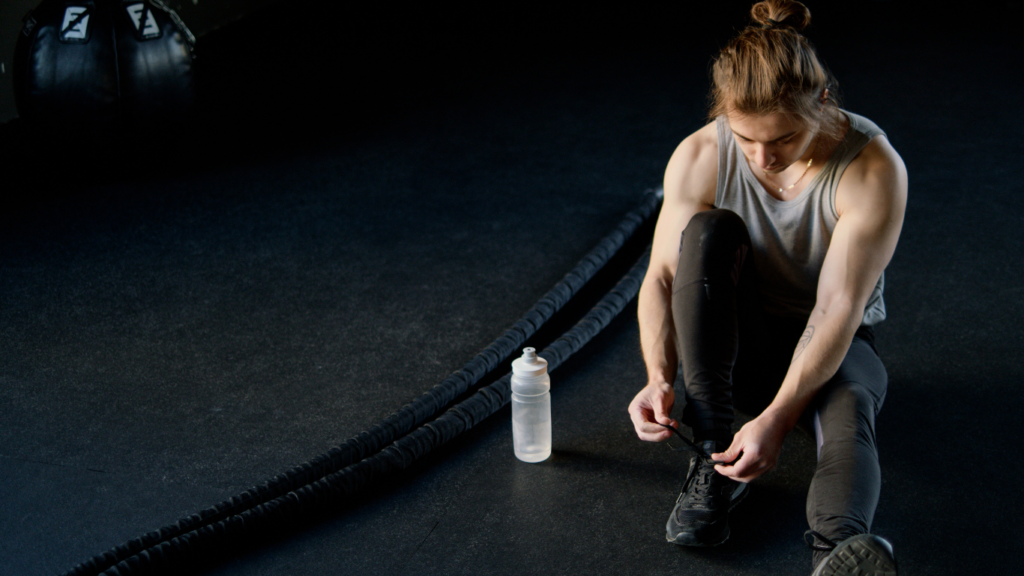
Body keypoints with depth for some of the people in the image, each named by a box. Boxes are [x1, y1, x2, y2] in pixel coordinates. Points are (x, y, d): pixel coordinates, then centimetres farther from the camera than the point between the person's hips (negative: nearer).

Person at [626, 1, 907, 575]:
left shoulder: (874, 168, -25)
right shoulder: (699, 158, -17)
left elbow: (838, 308, -29)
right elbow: (663, 276, -12)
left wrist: (777, 418, -39)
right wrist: (660, 377, -30)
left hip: (834, 345, -2)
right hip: (738, 341, 2)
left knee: (848, 408, -38)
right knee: (707, 230, -29)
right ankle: (714, 449, -28)